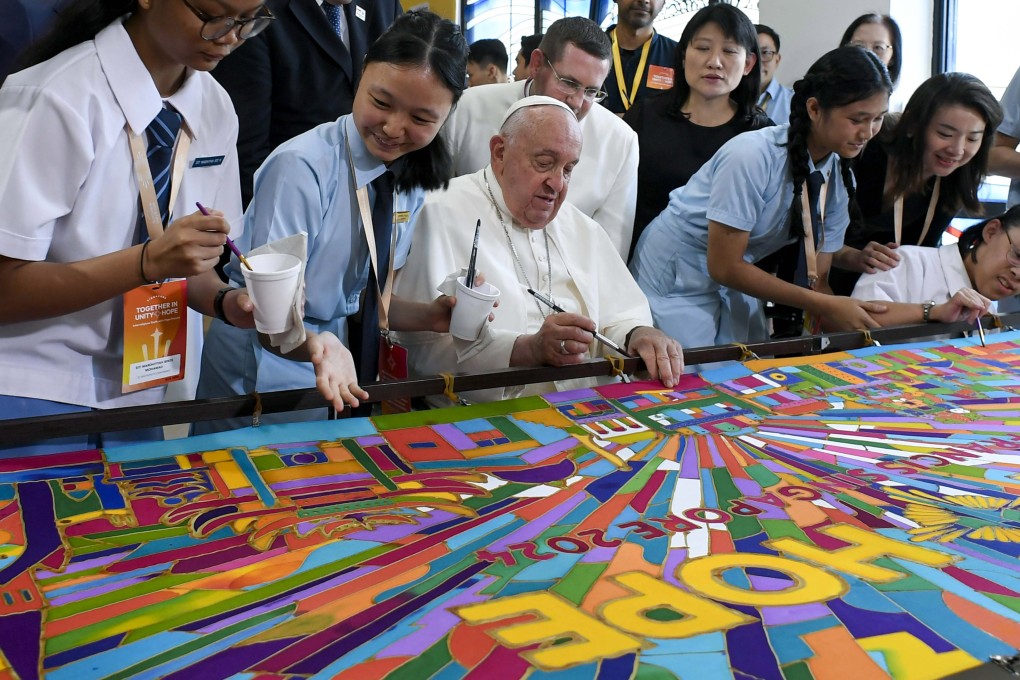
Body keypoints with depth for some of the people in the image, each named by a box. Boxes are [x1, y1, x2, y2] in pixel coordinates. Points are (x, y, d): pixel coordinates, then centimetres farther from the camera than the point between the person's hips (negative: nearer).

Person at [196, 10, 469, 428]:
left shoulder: (413, 182, -3)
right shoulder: (301, 167, -23)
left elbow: (361, 297, 7)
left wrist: (428, 317, -9)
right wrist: (318, 345, -42)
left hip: (341, 385, 6)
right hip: (257, 382, -6)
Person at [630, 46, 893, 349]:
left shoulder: (840, 178, -6)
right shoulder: (751, 156, -27)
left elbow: (816, 280, -1)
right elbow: (724, 267, -24)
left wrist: (849, 326, -21)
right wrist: (824, 304, -24)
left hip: (734, 284, 6)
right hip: (676, 284, -6)